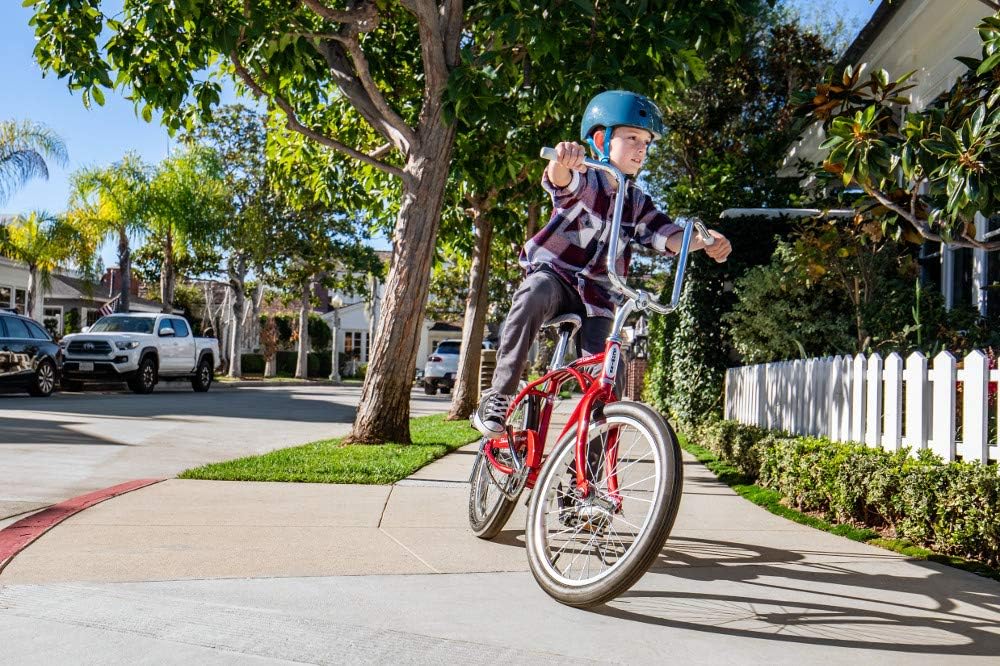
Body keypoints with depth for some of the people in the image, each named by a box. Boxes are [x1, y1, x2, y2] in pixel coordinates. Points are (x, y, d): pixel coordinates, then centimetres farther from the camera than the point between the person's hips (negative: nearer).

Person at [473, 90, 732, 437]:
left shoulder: (638, 203, 10)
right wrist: (563, 160, -55)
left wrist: (703, 239, -25)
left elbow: (669, 236, -4)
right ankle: (498, 395, -34)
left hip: (595, 298, 5)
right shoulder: (584, 181, -6)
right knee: (535, 293, -40)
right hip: (553, 275, -4)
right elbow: (559, 180, -30)